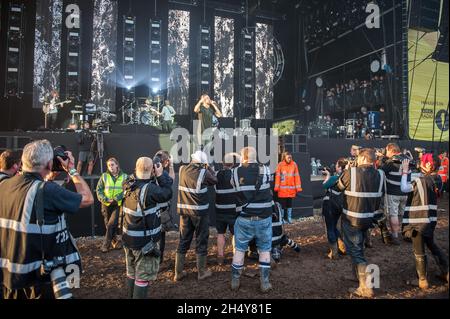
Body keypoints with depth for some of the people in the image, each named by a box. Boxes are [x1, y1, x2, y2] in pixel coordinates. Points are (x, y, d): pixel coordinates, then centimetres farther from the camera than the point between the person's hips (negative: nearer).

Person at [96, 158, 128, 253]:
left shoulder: (124, 176, 1)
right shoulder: (104, 176, 3)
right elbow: (99, 190, 0)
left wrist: (115, 199, -16)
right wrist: (106, 199, -14)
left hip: (118, 204, -2)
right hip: (106, 205, 2)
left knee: (111, 225, -9)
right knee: (108, 224, 10)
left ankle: (105, 245, 5)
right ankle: (114, 241, 28)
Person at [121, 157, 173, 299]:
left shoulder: (128, 185, -4)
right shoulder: (149, 188, -24)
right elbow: (167, 193, -13)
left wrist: (155, 176, -1)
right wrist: (160, 175, -8)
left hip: (129, 238, 8)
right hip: (145, 242, -8)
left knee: (131, 273, 22)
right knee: (143, 276, 5)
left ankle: (131, 296, 37)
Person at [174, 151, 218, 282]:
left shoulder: (182, 170, -2)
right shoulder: (203, 173, -15)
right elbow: (214, 180, 2)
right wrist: (208, 168, 12)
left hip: (184, 210, 5)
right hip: (200, 211, -4)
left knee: (183, 241, 14)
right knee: (201, 241, 9)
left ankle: (178, 273, 19)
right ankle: (201, 272, 19)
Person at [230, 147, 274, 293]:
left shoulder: (236, 172, -7)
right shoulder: (265, 170, -6)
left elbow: (233, 186, 6)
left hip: (244, 218, 0)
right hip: (263, 218, 0)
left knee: (239, 249, 17)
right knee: (264, 250, 17)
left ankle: (235, 281, 26)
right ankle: (264, 283, 20)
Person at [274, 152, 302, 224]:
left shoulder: (294, 164, -1)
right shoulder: (280, 165, -6)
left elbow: (297, 176, 0)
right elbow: (277, 176, -4)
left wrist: (298, 188, -2)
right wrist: (277, 187, -8)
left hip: (291, 189, 2)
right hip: (282, 189, -2)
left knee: (289, 203, 14)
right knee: (282, 203, 5)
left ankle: (289, 217, 26)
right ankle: (282, 218, 19)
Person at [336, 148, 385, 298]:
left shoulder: (350, 173, -19)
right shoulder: (380, 175, -4)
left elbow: (338, 187, -2)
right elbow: (380, 195, 7)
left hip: (351, 219, -6)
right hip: (369, 218, 6)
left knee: (355, 250, 3)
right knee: (359, 247, 24)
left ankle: (366, 287, 1)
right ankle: (359, 275, 39)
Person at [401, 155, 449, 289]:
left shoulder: (421, 181, -22)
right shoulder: (438, 180, 2)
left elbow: (404, 188, -18)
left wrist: (405, 172, -10)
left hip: (418, 220, -7)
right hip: (430, 219, 7)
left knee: (419, 251, 8)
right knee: (432, 245, 27)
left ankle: (422, 280, 21)